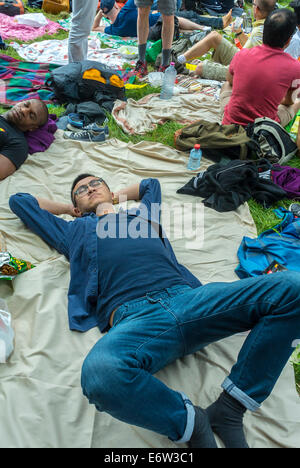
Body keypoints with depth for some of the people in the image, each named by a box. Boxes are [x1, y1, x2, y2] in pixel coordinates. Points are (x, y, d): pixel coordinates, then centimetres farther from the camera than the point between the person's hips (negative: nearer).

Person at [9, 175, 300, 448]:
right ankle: (189, 422, -13)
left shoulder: (141, 214, 35)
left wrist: (115, 197, 54)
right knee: (100, 373, -41)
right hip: (134, 318, -3)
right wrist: (69, 208, 47)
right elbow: (20, 201, 44)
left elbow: (151, 183, 57)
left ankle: (229, 410, -14)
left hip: (187, 297, 4)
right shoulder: (74, 231, 32)